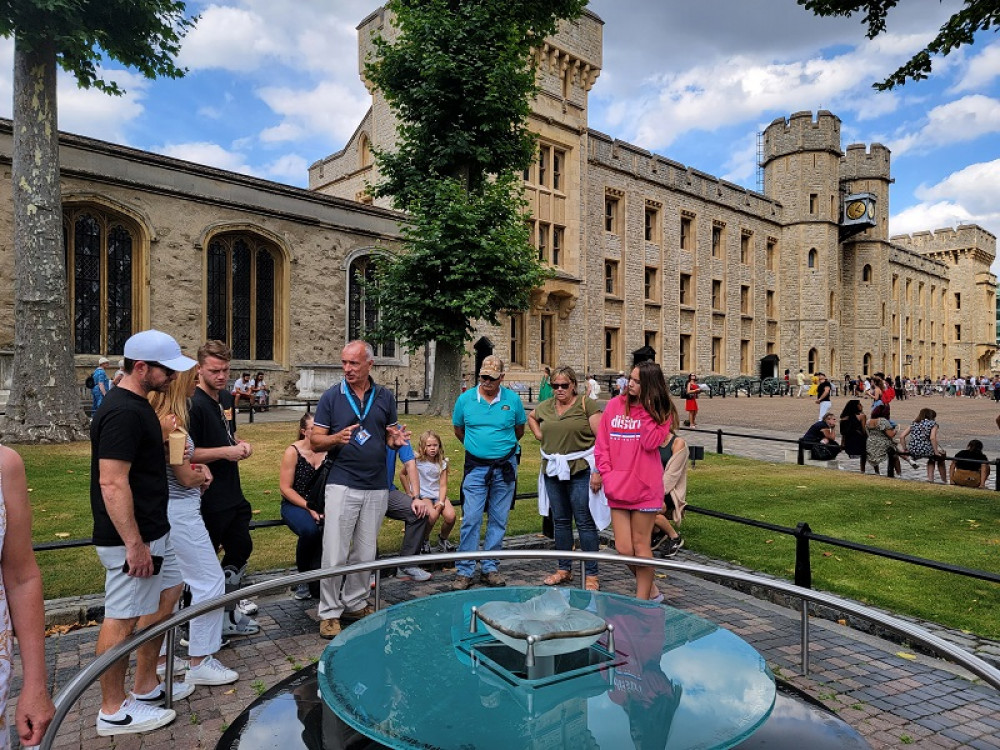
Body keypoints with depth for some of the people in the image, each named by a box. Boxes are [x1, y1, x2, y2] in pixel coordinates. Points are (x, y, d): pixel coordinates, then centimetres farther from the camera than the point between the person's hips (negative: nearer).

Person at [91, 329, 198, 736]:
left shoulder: (138, 405, 10)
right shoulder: (122, 412, -22)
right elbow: (112, 482, -26)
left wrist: (163, 435, 9)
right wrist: (134, 544, -24)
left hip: (152, 531, 11)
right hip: (130, 538, -11)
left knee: (167, 594, 20)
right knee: (122, 619, 3)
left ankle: (146, 686, 33)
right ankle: (114, 711, 20)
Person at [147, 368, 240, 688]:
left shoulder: (159, 416, 7)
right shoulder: (171, 420, -22)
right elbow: (186, 478, -17)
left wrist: (196, 469, 6)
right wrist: (202, 474, 4)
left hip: (165, 510, 10)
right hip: (180, 511, -10)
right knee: (210, 582, -1)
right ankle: (199, 662, 8)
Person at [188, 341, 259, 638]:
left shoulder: (226, 399, 10)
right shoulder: (194, 404, -17)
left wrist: (240, 444, 4)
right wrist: (225, 452, -23)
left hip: (232, 493, 9)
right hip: (208, 499, -9)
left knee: (241, 547, 19)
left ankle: (227, 610, 36)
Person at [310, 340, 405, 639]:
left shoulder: (385, 397, 6)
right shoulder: (331, 397, -1)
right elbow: (315, 441, -1)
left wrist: (396, 440, -10)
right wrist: (337, 438, -22)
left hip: (377, 487, 3)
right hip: (342, 485, -3)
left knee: (365, 554, 13)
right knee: (334, 555, -1)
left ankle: (355, 603, 30)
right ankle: (330, 612, 15)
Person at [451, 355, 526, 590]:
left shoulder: (513, 400, -3)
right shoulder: (465, 399, -2)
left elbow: (519, 430, 13)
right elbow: (458, 430, 13)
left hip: (505, 467, 1)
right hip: (476, 467, -1)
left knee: (498, 520, 8)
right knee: (471, 519, -4)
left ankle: (490, 568, 20)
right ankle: (464, 571, 5)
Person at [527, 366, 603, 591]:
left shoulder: (585, 405, -7)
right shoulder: (545, 407, 9)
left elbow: (601, 437, -11)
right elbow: (530, 417, 31)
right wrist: (539, 435, 14)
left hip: (580, 470, -5)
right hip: (553, 470, 6)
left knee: (585, 522, -2)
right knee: (560, 521, 14)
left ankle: (591, 574, 7)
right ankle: (564, 569, 26)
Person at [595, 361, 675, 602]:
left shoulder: (661, 411, -1)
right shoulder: (614, 405, 4)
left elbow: (650, 443, -17)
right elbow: (603, 443, 7)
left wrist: (647, 409, -14)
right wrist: (603, 471, -3)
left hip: (645, 486, -3)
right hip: (617, 485, 3)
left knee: (640, 545, 5)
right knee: (623, 549, 4)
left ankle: (642, 599, 22)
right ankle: (651, 590, 28)